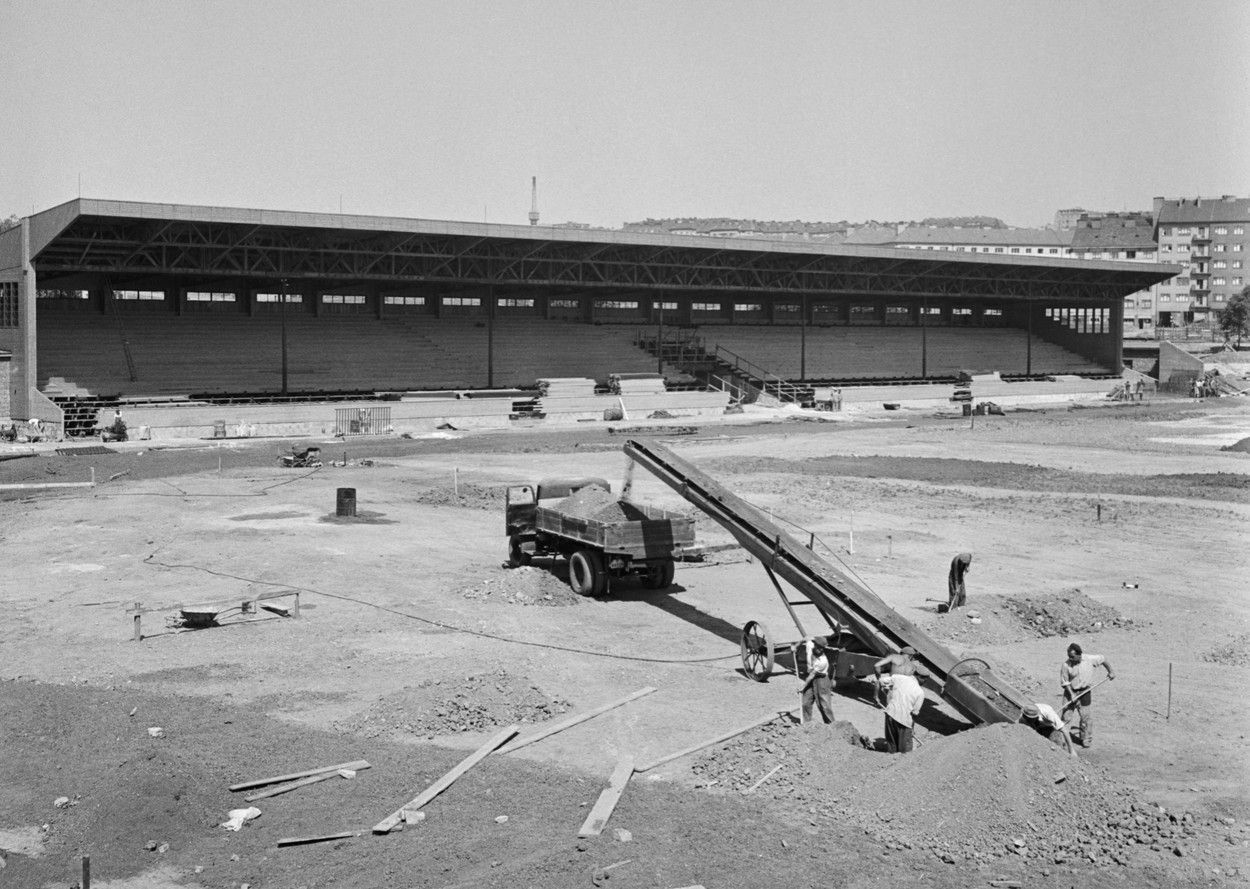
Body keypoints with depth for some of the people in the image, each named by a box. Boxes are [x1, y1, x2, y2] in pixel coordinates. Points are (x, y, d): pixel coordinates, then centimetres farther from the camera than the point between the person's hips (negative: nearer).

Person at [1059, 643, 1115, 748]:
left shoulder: (1090, 659, -11)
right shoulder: (1066, 665, -15)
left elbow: (1103, 660, 8)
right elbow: (1065, 682, -9)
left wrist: (1111, 671, 8)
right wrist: (1071, 694, -17)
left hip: (1084, 691, 1)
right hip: (1070, 692, -1)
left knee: (1085, 715, 0)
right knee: (1065, 715, -4)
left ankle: (1086, 739, 15)